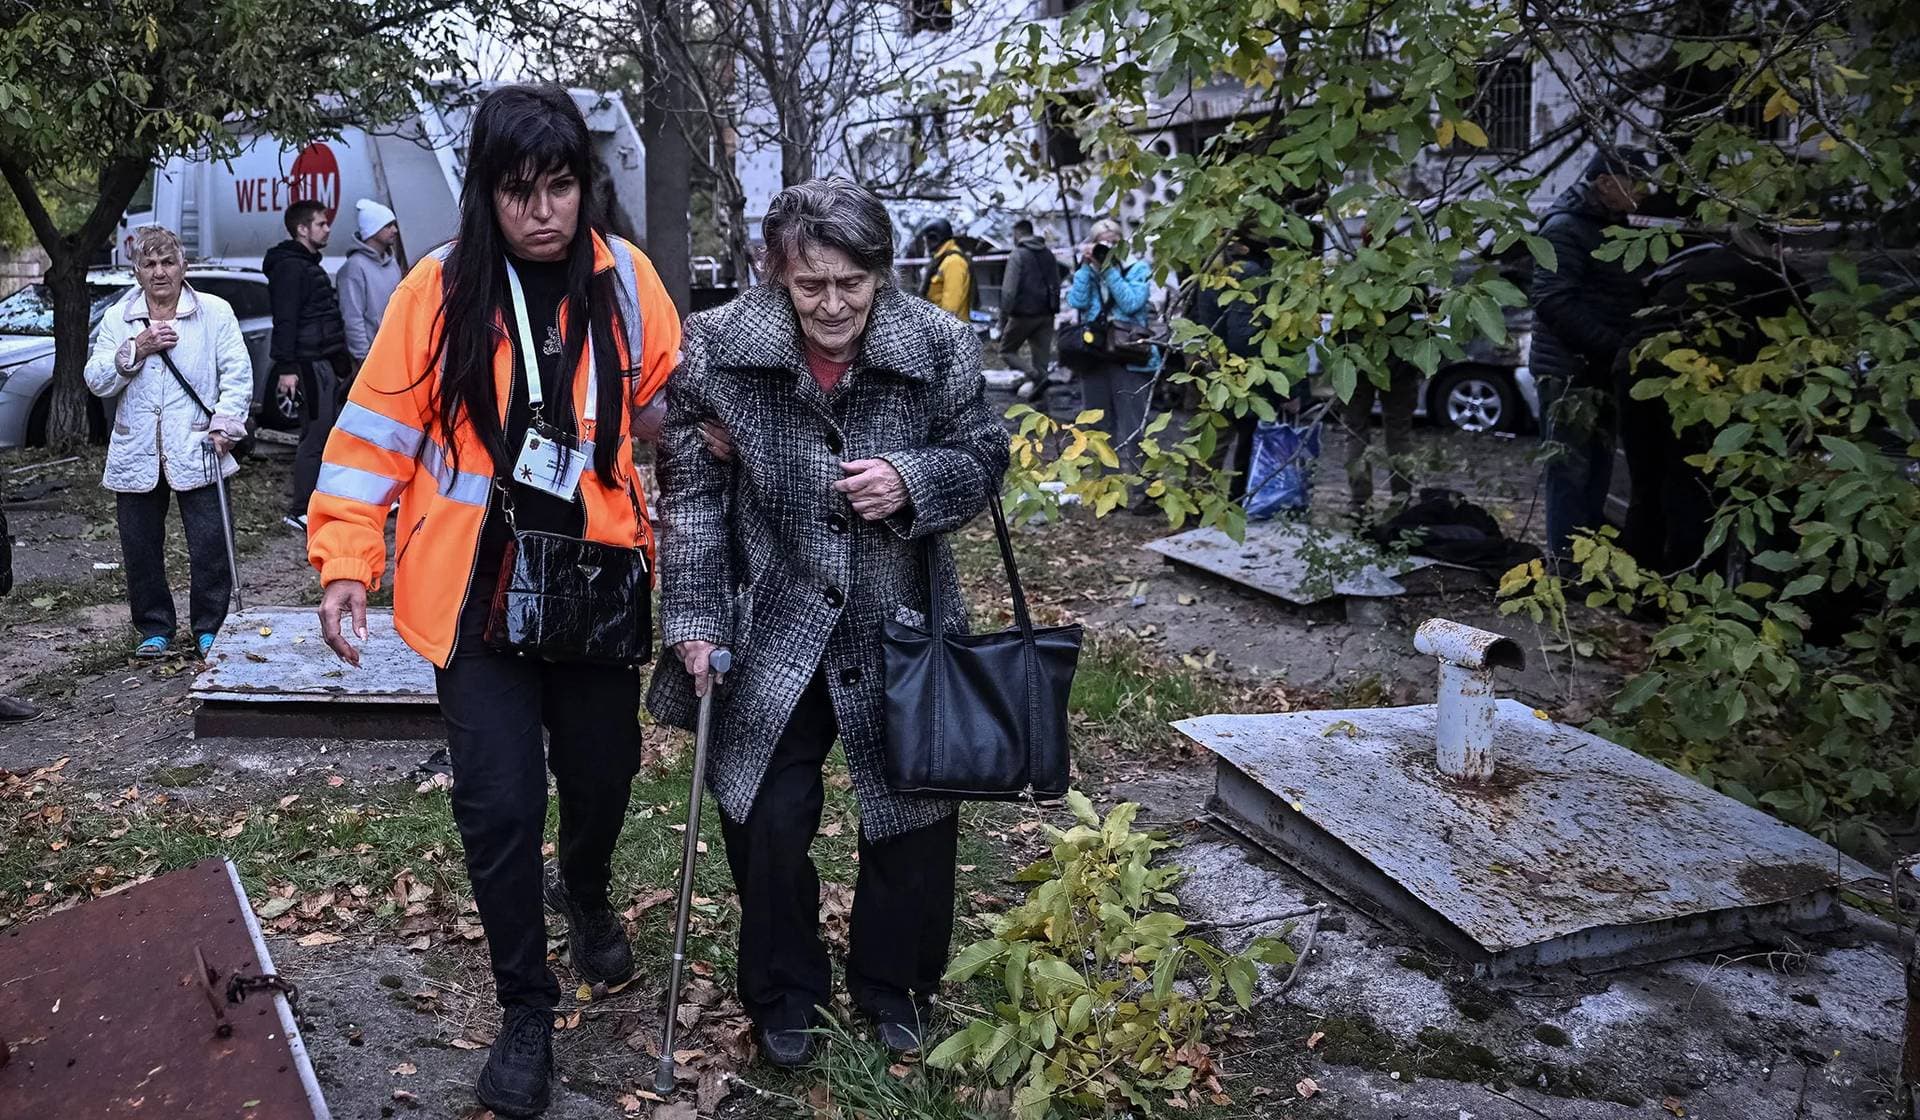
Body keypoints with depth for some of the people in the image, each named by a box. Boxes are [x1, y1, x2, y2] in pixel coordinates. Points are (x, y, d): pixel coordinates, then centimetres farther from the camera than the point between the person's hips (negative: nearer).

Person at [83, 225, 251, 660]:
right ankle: (155, 631, 21)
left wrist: (224, 425, -11)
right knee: (141, 550, 8)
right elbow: (96, 380, 4)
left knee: (210, 547, -3)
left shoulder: (215, 312, 3)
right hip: (136, 453, 3)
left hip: (196, 449, -3)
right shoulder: (117, 318, 10)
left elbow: (238, 374, -1)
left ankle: (209, 630, 11)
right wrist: (136, 349, -10)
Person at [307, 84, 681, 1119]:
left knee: (603, 771, 15)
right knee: (499, 803, 0)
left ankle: (586, 896, 50)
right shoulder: (439, 290, -7)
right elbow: (379, 428, -4)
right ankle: (525, 1009, 21)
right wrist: (346, 561, -11)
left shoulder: (624, 277, -3)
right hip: (478, 594, -2)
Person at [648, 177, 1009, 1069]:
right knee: (769, 819, 4)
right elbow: (693, 494, -7)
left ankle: (892, 986, 37)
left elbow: (984, 456, 0)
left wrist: (913, 481, -20)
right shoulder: (719, 349, -12)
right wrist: (694, 619, -11)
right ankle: (783, 994, 31)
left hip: (901, 629, 1)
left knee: (914, 813, 11)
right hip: (774, 630, -1)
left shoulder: (940, 347, -12)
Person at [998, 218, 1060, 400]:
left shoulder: (1017, 255, -9)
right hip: (1046, 315, 6)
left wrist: (1003, 318, -12)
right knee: (1042, 356, 9)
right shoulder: (1048, 254, 13)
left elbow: (1009, 290, -15)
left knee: (1007, 350, 6)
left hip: (1023, 314, -6)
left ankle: (1033, 376, -18)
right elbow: (1056, 286, 15)